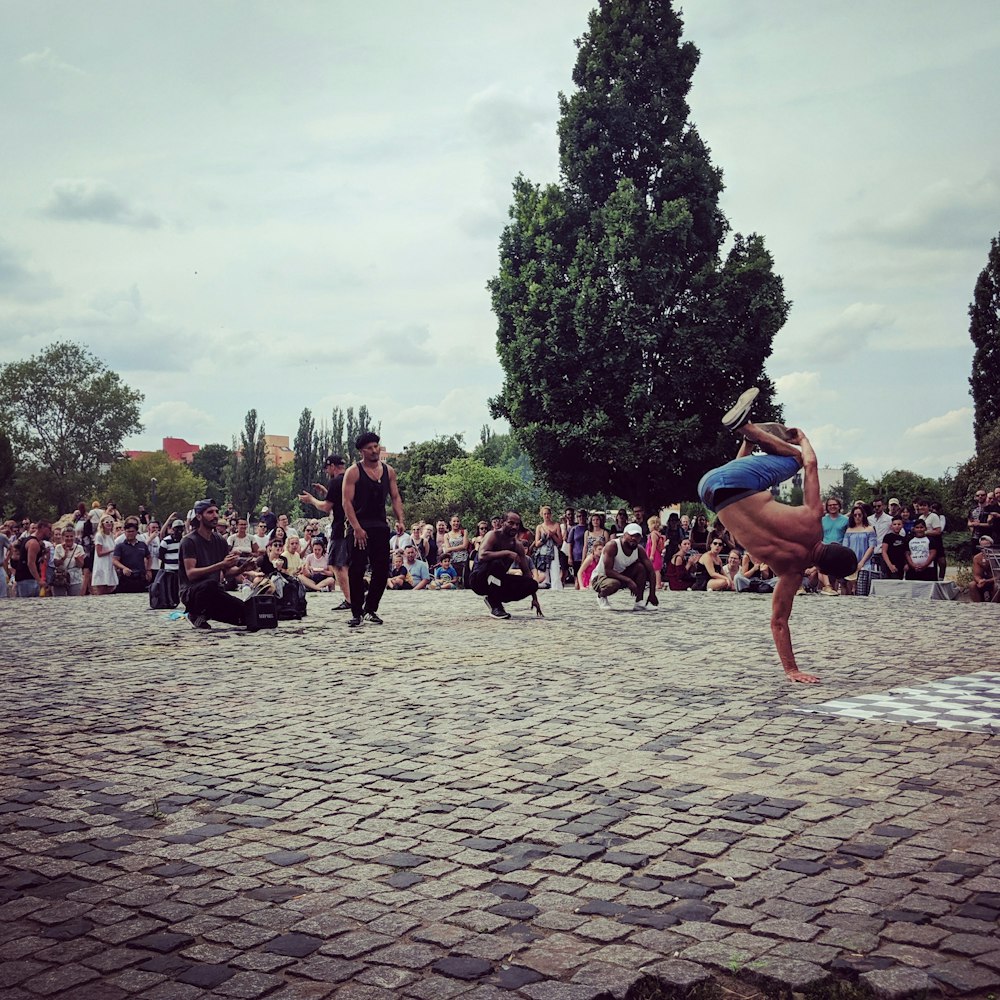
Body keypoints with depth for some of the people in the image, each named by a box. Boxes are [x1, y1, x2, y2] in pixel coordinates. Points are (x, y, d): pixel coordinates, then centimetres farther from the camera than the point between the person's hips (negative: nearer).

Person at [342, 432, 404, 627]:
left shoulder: (389, 471, 9)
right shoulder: (353, 472, -6)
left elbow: (395, 497, 13)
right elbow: (347, 502, -11)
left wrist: (401, 519, -3)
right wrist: (356, 528, -20)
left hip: (381, 527, 5)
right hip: (360, 528, -5)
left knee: (382, 570, 4)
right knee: (356, 571, -5)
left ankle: (370, 609, 19)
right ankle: (357, 613, 3)